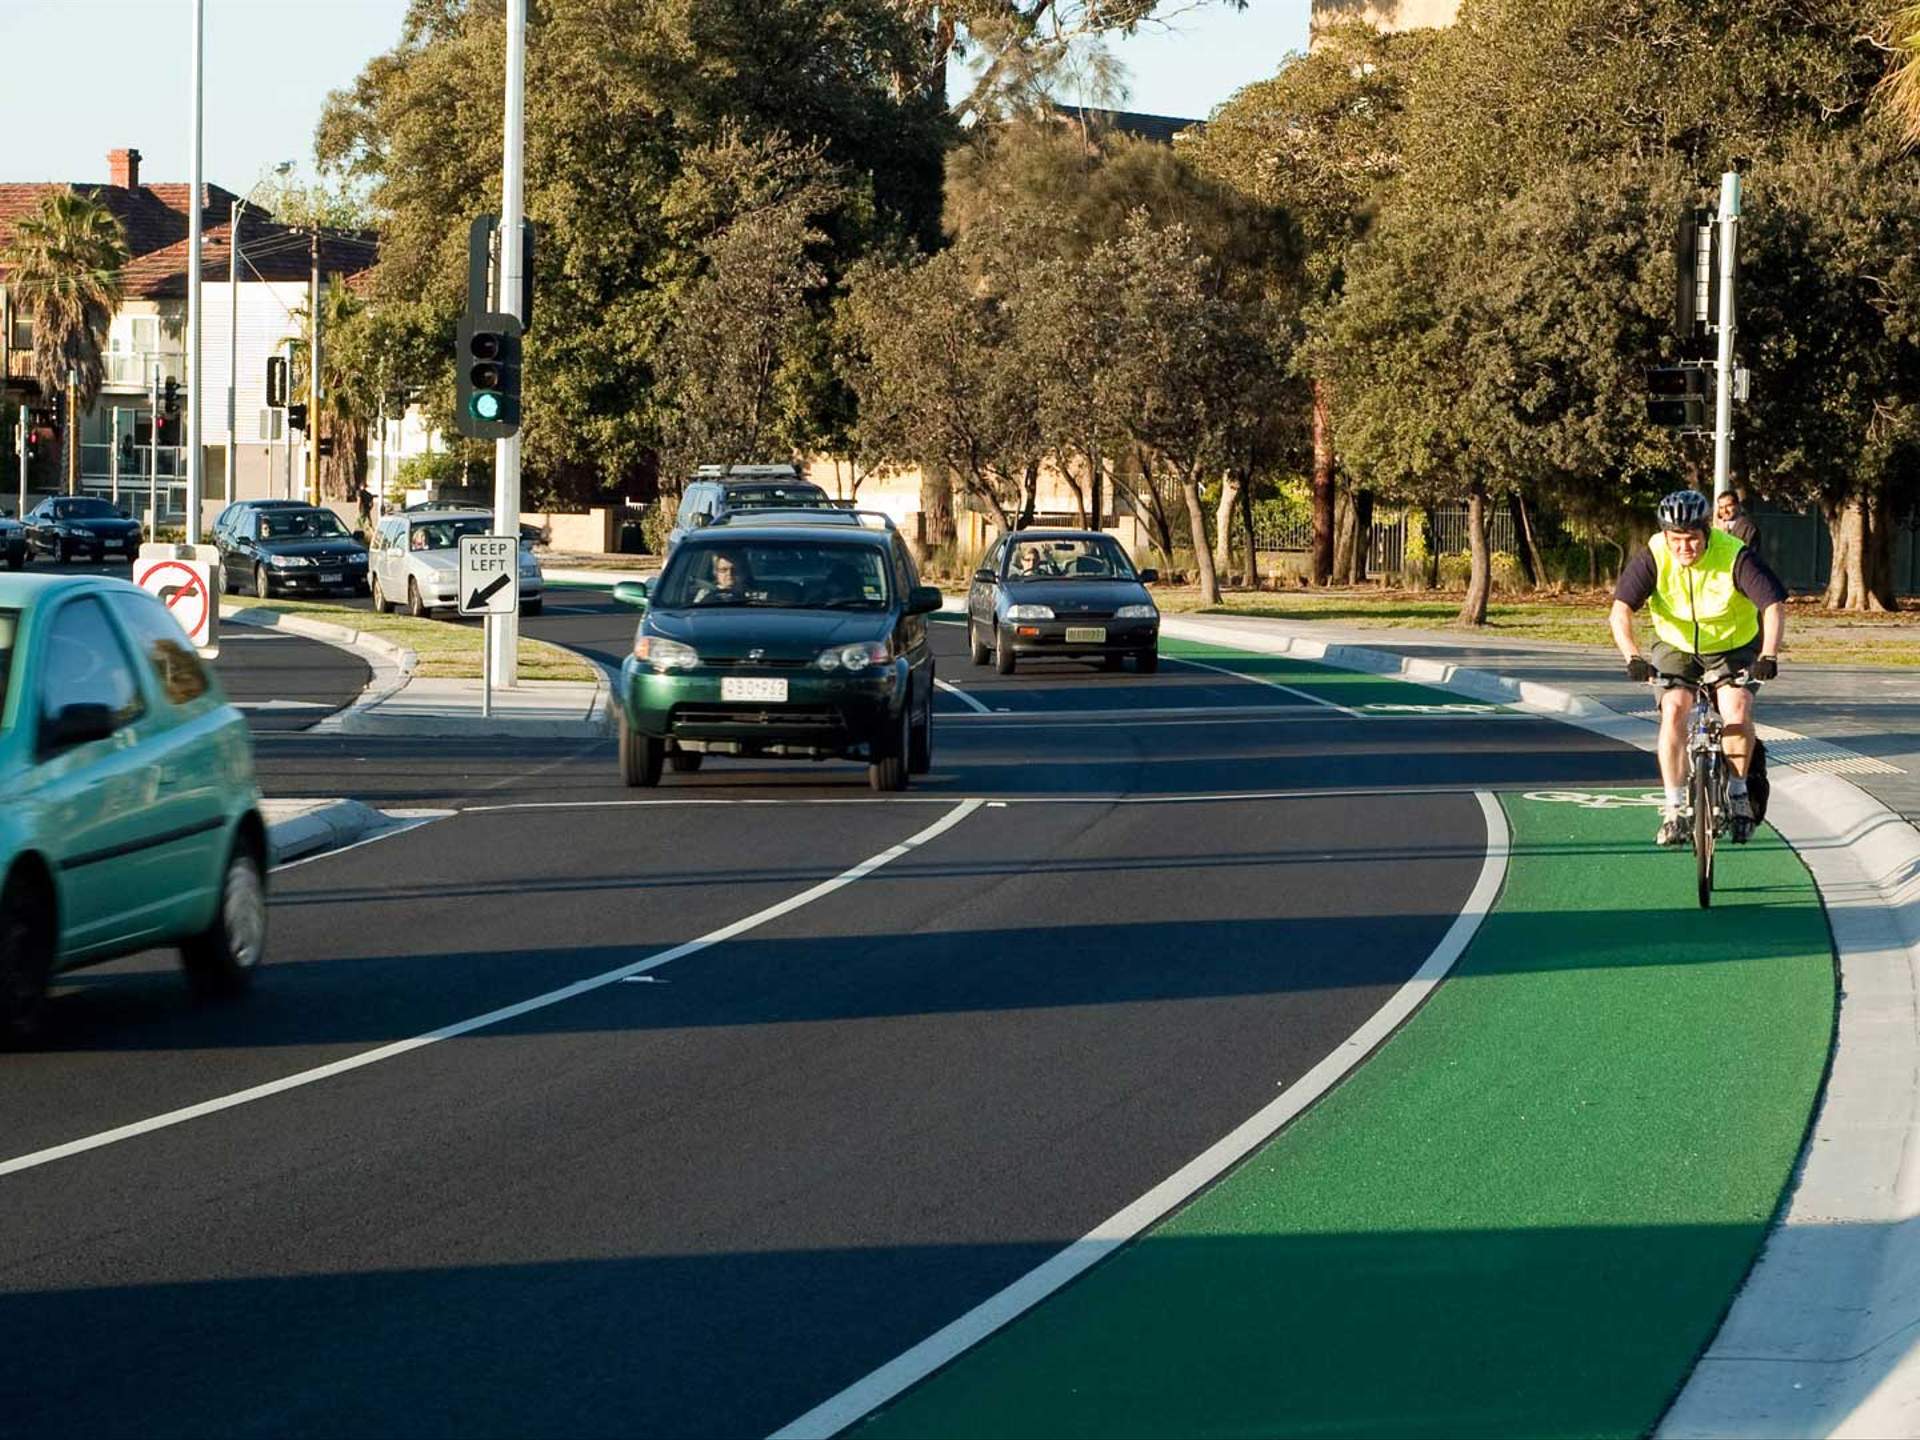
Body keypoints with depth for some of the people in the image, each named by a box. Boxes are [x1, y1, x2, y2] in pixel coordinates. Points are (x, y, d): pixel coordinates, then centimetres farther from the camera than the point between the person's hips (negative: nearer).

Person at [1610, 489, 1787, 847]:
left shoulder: (1735, 557, -25)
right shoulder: (1653, 557, -21)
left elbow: (1774, 606, -31)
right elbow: (1620, 611, -26)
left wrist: (1768, 656, -47)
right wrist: (1632, 657, -42)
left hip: (1734, 647, -1)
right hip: (1676, 647, 1)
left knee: (1737, 710, -23)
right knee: (1673, 708, -22)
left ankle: (1738, 793, 0)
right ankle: (1674, 809, -16)